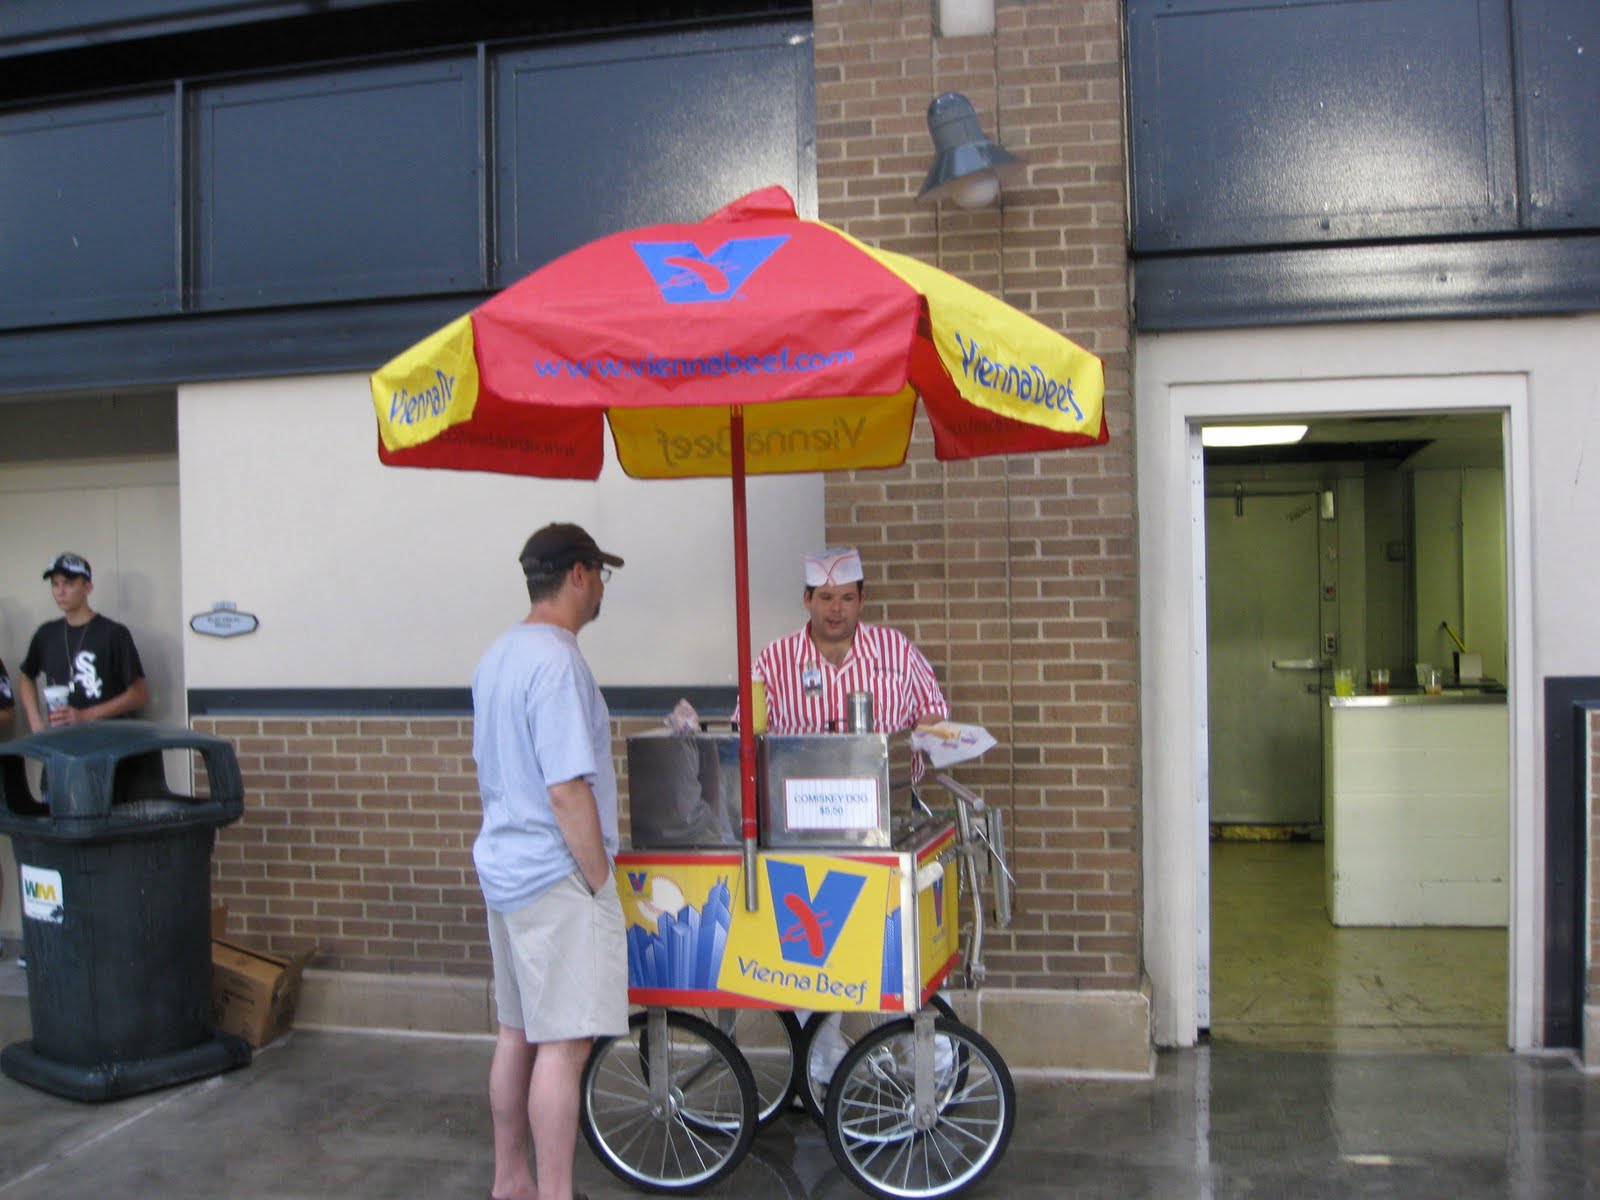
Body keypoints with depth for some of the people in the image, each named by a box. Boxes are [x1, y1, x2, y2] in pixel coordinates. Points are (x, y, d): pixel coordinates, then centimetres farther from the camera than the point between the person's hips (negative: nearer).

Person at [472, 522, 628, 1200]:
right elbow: (567, 789, -23)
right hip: (557, 878, -10)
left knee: (518, 1033, 17)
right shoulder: (556, 662, -19)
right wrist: (599, 880, -13)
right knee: (564, 1043, -3)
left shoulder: (498, 655, 12)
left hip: (505, 867, 10)